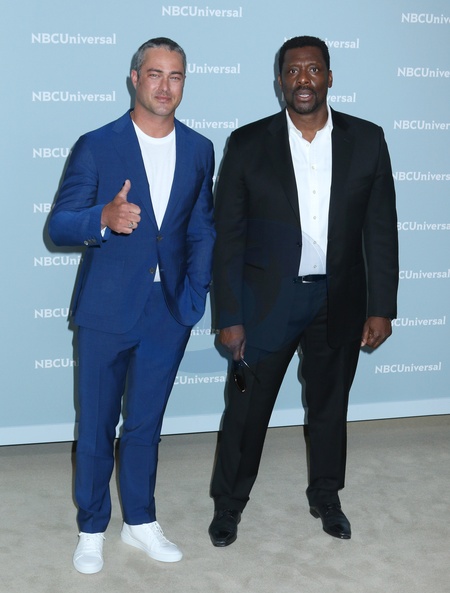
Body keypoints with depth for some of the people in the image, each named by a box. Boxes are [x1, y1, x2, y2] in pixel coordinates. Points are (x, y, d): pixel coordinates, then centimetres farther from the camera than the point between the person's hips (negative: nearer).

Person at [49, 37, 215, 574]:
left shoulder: (199, 150, 5)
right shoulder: (96, 146, -7)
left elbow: (202, 229, 11)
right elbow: (58, 226, -9)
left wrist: (195, 292, 0)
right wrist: (103, 218, -29)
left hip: (169, 310, 3)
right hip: (107, 309, -3)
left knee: (145, 424, 15)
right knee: (95, 426, 8)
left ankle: (139, 521, 32)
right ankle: (92, 529, 26)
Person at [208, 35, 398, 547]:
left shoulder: (367, 140, -2)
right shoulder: (248, 143, -6)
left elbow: (381, 229, 1)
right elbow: (228, 236, -5)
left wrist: (381, 307, -2)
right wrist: (229, 316, -8)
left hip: (340, 302, 2)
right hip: (267, 300, -2)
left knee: (330, 406, 17)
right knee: (246, 407, 7)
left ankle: (326, 497, 38)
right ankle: (229, 502, 28)